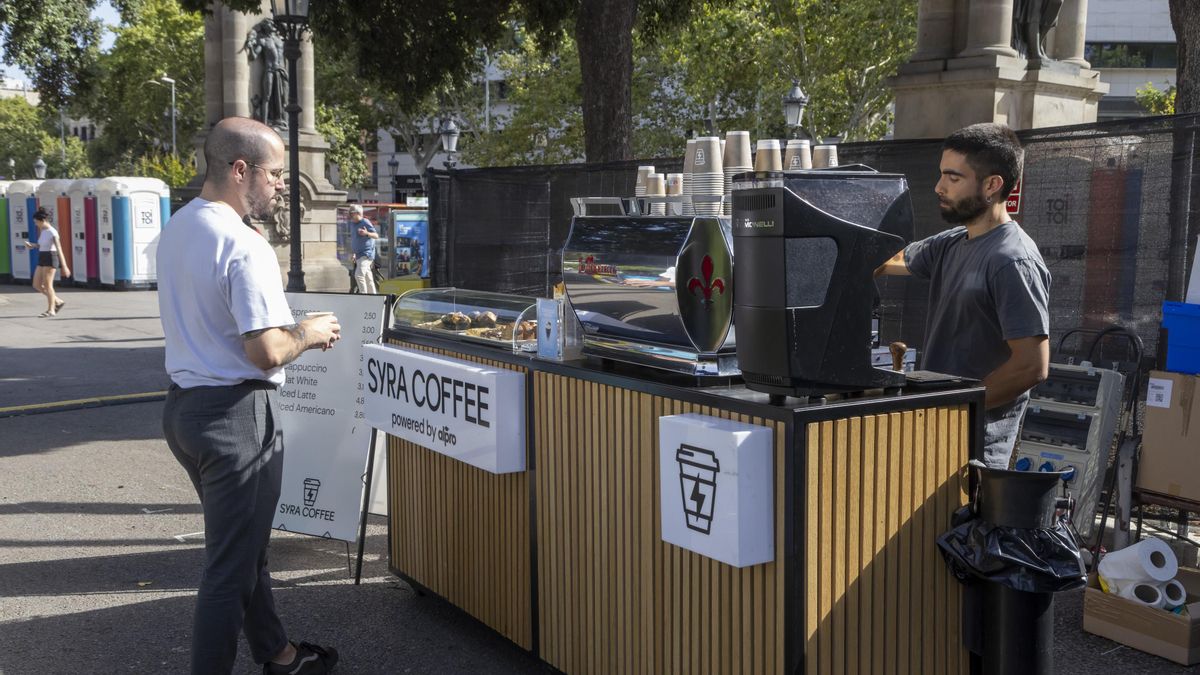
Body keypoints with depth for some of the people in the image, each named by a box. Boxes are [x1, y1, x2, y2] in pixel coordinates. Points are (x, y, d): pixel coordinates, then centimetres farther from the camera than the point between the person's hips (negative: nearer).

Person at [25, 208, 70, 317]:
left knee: (47, 285, -6)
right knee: (36, 285, 6)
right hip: (42, 260, 9)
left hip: (50, 259, -9)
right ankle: (58, 301, 16)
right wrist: (31, 245, 7)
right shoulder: (43, 231, 12)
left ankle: (50, 310, 4)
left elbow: (59, 249, -18)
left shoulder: (52, 232, -14)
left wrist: (64, 266, -21)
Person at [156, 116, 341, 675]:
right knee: (231, 564, 2)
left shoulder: (174, 230, 8)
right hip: (236, 414, -10)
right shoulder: (245, 247, -21)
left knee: (242, 545, 22)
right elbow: (266, 352, -24)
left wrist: (288, 330, 17)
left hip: (182, 404, 10)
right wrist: (308, 333, -5)